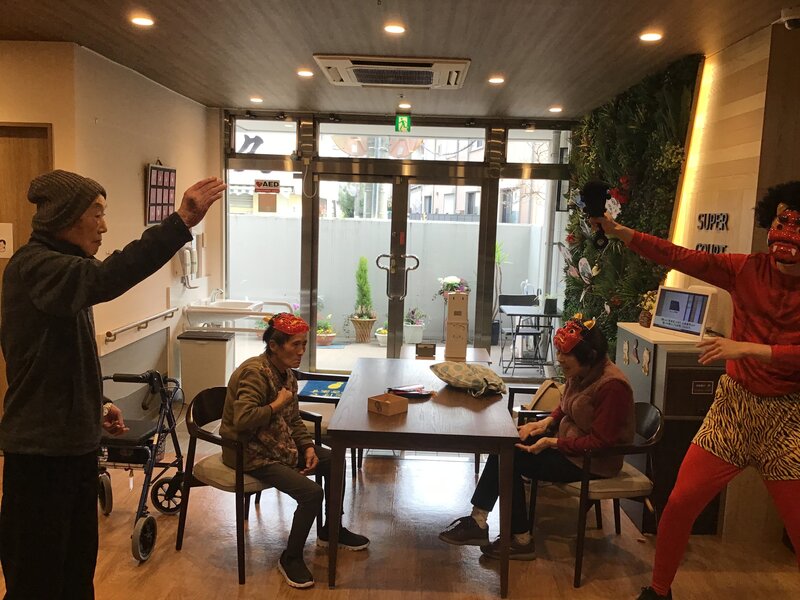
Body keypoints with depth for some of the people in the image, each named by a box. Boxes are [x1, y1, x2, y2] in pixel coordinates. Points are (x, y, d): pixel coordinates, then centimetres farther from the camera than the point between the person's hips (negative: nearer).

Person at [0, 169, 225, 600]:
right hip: (41, 450, -9)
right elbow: (104, 280, -39)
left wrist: (96, 406, 9)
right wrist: (181, 223, -43)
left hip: (74, 442, 9)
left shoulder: (57, 265, 14)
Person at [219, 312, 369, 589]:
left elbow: (293, 419, 11)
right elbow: (242, 420, -36)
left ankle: (330, 531, 27)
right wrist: (277, 404, -24)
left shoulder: (286, 373, 5)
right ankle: (291, 558, 1)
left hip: (280, 444, 10)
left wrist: (308, 447, -4)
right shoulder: (255, 372, -24)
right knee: (311, 493, -22)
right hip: (252, 454, -10)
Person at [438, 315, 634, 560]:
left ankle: (521, 540, 0)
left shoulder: (612, 386, -24)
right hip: (566, 441, 9)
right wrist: (546, 422, -2)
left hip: (590, 463, -9)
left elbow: (599, 442, -24)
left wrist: (552, 443, -25)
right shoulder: (580, 373, 2)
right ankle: (478, 522, -7)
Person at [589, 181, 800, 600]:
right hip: (733, 406, 2)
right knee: (680, 504, 2)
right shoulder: (747, 270, -1)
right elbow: (679, 257, -8)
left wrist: (748, 348, -29)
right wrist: (618, 232, -14)